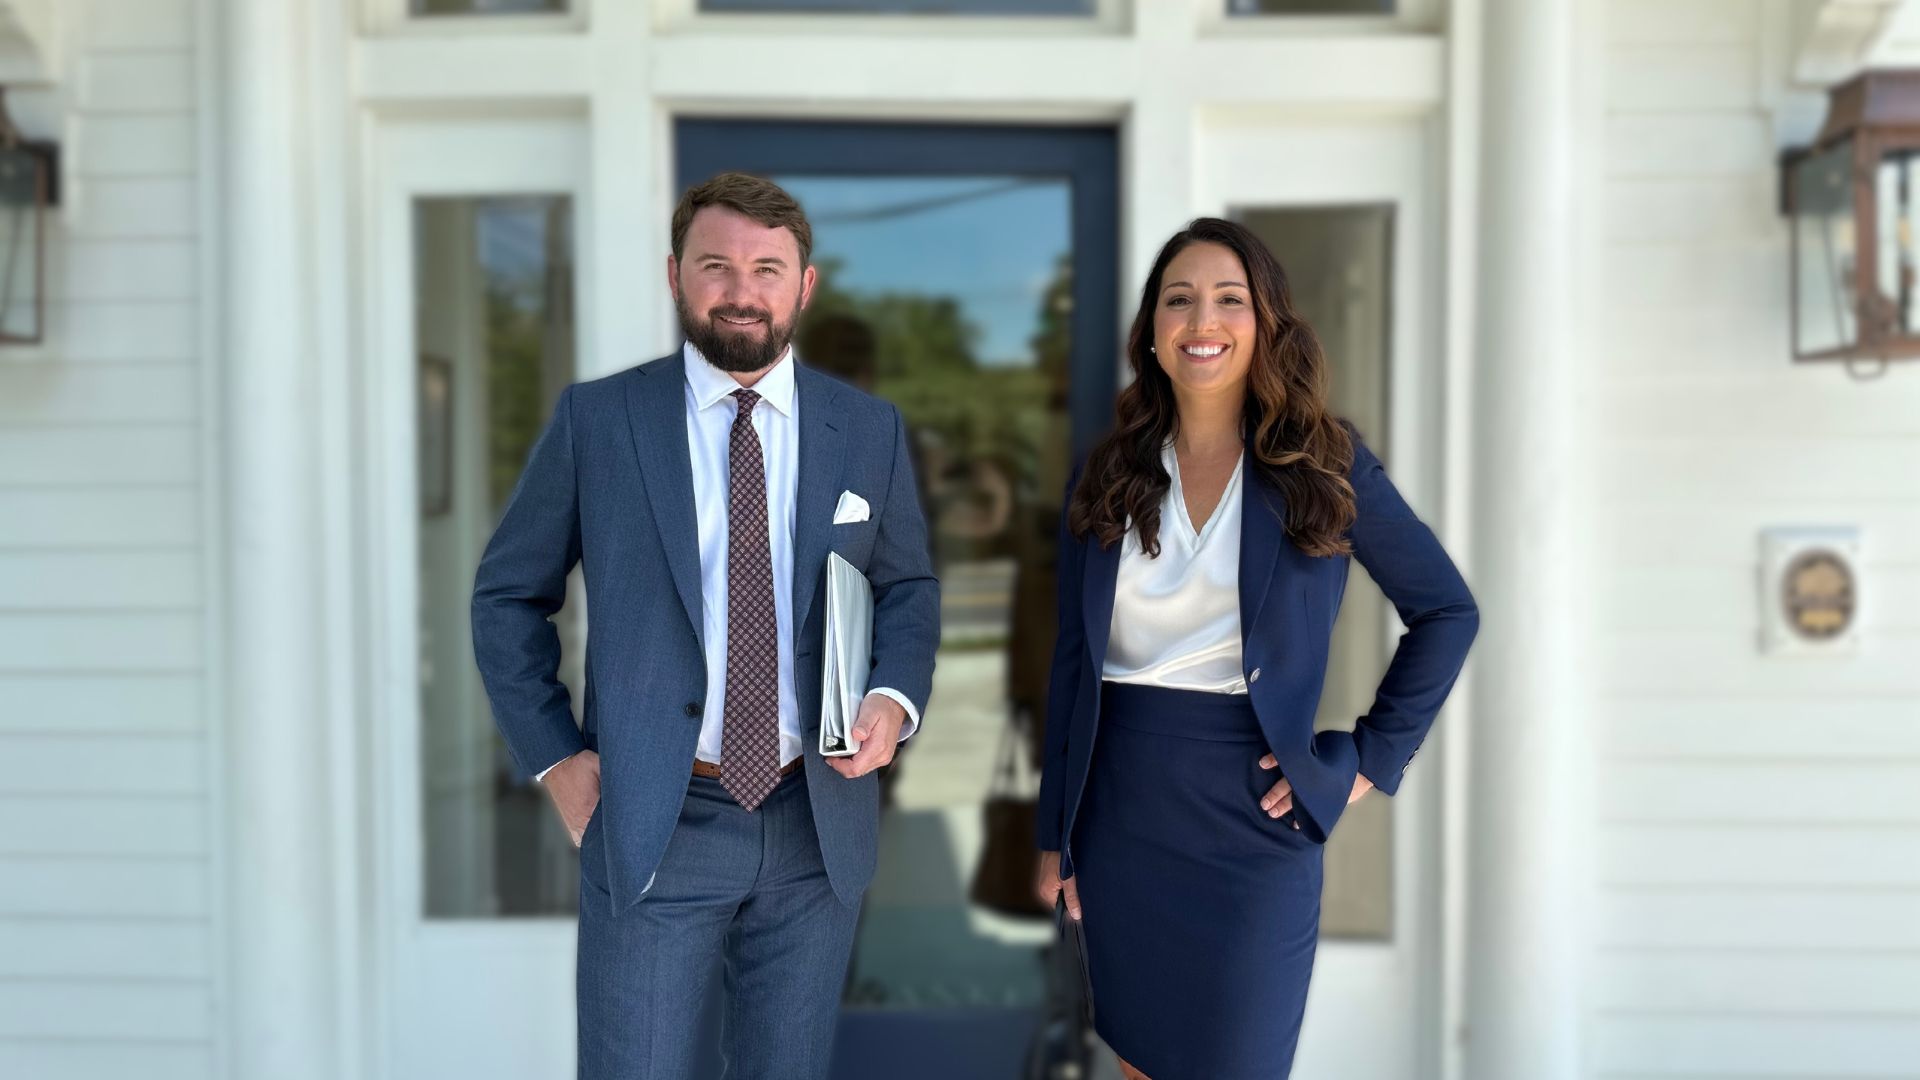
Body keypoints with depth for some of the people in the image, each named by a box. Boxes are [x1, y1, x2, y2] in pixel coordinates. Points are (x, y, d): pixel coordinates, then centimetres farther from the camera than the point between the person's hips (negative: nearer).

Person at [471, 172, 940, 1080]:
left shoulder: (870, 429, 3)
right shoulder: (595, 419, -3)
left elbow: (908, 586, 12)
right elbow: (507, 595, 4)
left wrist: (895, 698, -7)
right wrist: (554, 755, -4)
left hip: (817, 826, 3)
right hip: (650, 826, -2)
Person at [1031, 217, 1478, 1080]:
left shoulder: (1325, 467, -4)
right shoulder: (1104, 477, 3)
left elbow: (1447, 612, 2)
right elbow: (1072, 661, 5)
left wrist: (1372, 757, -5)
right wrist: (1054, 832, 6)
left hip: (1253, 822, -2)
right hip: (1119, 816, 3)